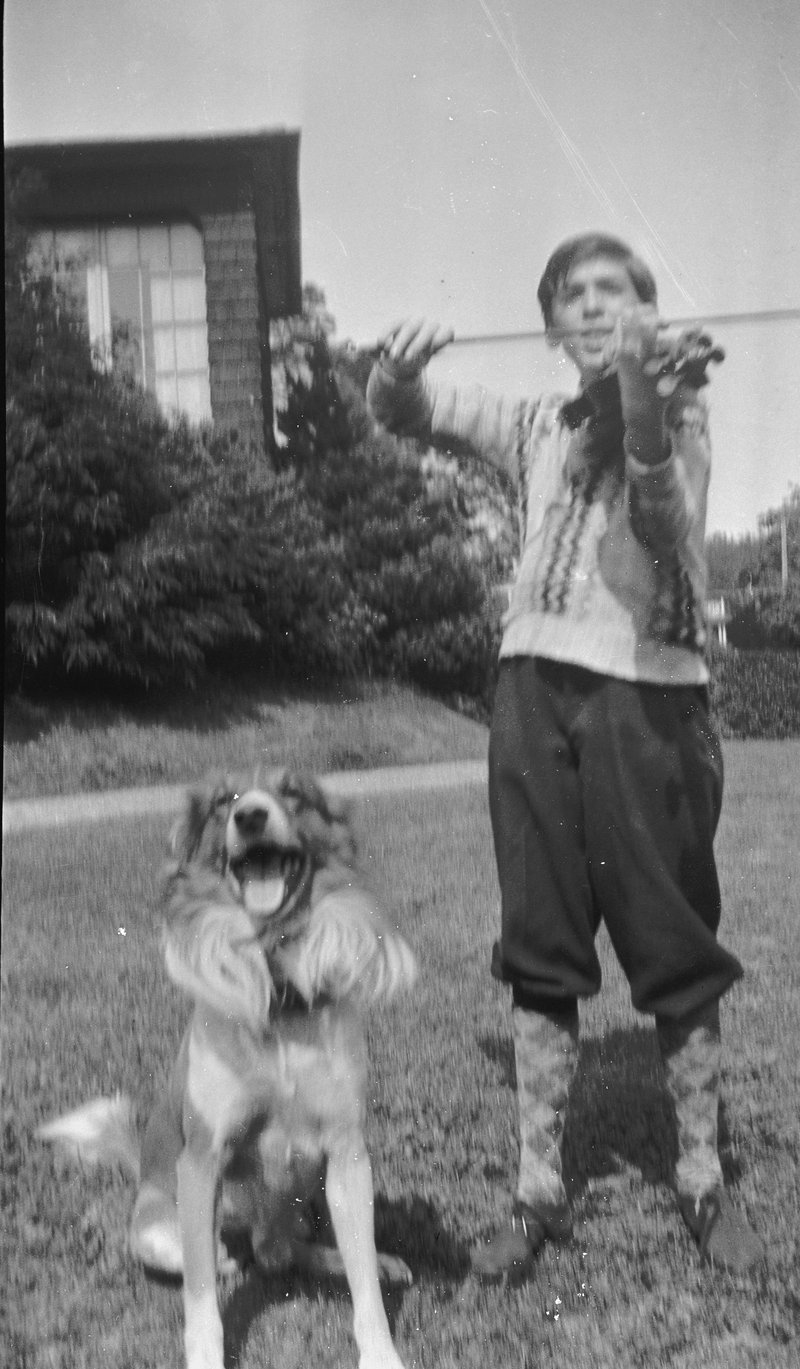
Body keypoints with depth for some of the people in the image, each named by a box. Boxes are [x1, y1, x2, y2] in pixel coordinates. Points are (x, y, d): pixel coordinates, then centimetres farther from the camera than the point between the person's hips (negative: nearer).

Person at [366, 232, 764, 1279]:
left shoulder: (680, 403, 7)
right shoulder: (537, 428, 18)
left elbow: (664, 524, -11)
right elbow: (401, 412, 17)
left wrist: (644, 406, -29)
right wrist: (397, 364, -7)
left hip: (647, 691, -3)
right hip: (535, 689, 3)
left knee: (676, 953, 3)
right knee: (541, 955, 5)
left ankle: (704, 1182, 18)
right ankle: (539, 1191, 14)